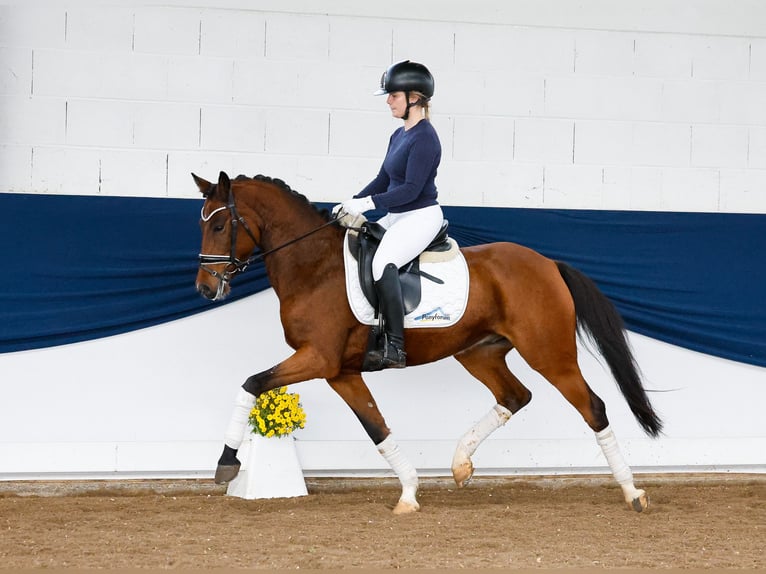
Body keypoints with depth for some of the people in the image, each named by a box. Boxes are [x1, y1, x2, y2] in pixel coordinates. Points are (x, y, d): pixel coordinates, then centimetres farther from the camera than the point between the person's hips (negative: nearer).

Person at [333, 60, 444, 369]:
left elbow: (411, 188, -22)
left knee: (383, 262, -32)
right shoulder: (399, 136, 13)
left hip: (421, 216, -11)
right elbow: (383, 180, 17)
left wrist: (368, 203, -25)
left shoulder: (424, 138, -16)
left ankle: (395, 347, -32)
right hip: (396, 217, 11)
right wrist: (352, 204, 5)